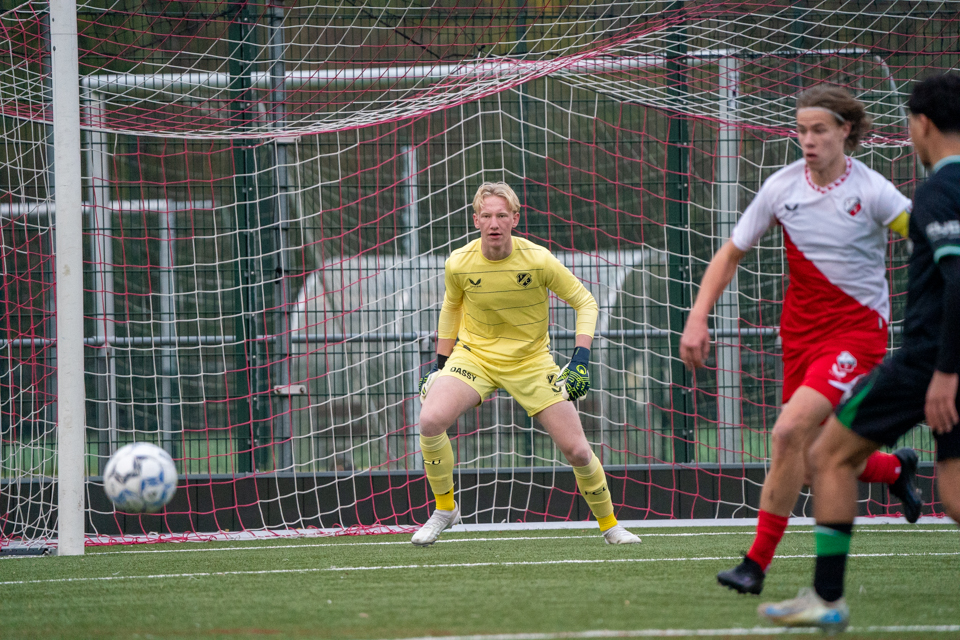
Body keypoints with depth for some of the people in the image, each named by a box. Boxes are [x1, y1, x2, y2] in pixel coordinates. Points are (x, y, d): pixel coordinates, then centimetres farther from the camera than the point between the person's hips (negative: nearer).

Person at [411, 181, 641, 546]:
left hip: (531, 361, -1)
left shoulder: (538, 260, -19)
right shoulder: (458, 264, -13)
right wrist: (441, 362, 10)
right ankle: (445, 508, -4)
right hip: (474, 354, 1)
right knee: (430, 420, -26)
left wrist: (581, 358, -18)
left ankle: (608, 524, 20)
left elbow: (585, 302, -7)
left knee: (576, 449, -5)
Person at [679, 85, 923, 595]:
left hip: (857, 330, -5)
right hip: (800, 333, 5)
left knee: (791, 430, -23)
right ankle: (895, 469, 40)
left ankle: (757, 563, -14)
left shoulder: (871, 191, -12)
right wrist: (697, 319, -1)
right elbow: (730, 255, 8)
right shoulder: (782, 187, -1)